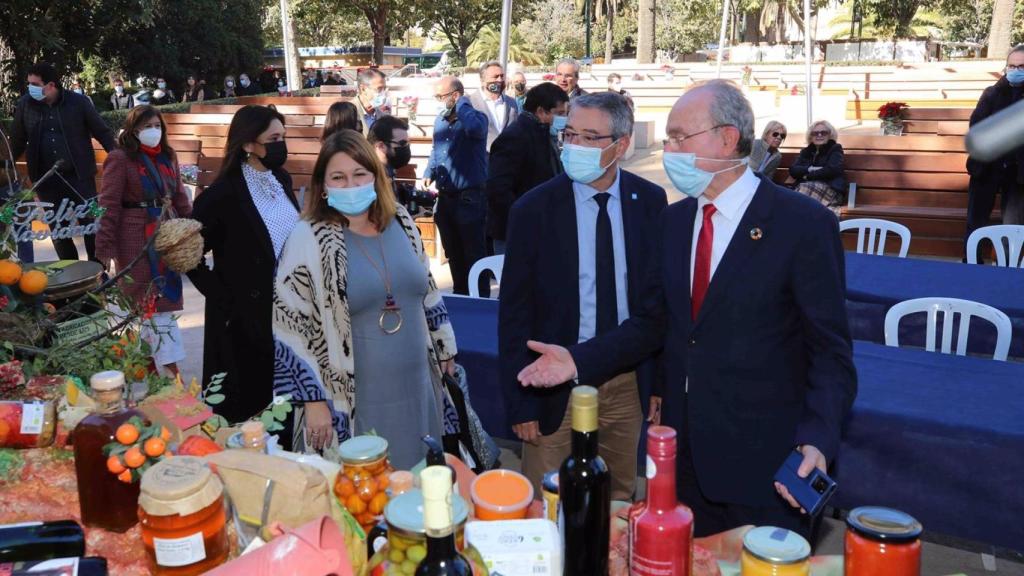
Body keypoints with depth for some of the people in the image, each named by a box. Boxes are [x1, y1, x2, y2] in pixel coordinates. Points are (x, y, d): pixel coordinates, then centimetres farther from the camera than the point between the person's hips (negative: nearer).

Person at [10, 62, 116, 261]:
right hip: (46, 179, 3)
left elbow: (102, 131, 0)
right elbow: (17, 142, 12)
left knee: (91, 224, -1)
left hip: (79, 176, -3)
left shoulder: (79, 102, -5)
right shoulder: (25, 104, 3)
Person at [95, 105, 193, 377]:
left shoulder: (167, 156, 12)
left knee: (164, 296, 9)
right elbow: (109, 206, -11)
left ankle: (152, 356, 22)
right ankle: (168, 366, -2)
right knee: (152, 301, -4)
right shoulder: (120, 159, -8)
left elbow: (179, 196, 18)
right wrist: (104, 249, -15)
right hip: (135, 238, -6)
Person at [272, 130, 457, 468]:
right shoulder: (309, 239, -11)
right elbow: (289, 329, -10)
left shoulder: (401, 222, 3)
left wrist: (444, 348, 17)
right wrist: (313, 399, -11)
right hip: (353, 402, -4)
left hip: (416, 389, 5)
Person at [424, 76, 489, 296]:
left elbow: (474, 129, -34)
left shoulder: (476, 117, -9)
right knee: (453, 253, 16)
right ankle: (461, 295, 29)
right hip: (445, 198, 7)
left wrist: (462, 104, -18)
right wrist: (429, 173, 6)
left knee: (474, 254, -2)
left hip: (470, 198, -7)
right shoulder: (439, 120, 12)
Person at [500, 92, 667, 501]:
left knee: (619, 500, 18)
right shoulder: (533, 210, -9)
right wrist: (521, 403, -7)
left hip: (628, 382, 3)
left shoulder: (650, 201, -2)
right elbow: (514, 312, -6)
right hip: (558, 384, -2)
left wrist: (660, 378, 7)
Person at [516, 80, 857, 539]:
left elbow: (831, 351, -11)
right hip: (684, 455, 5)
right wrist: (579, 360, -4)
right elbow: (653, 323, 9)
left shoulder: (804, 223, -12)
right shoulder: (674, 219, 6)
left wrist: (817, 440, -25)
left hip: (763, 463, -5)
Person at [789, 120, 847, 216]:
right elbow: (793, 170, 9)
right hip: (805, 188, 3)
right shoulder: (806, 151, 25)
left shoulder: (835, 149, 13)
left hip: (830, 190, -3)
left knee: (806, 189, -35)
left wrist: (809, 175, 0)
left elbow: (832, 170, -5)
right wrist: (809, 169, -7)